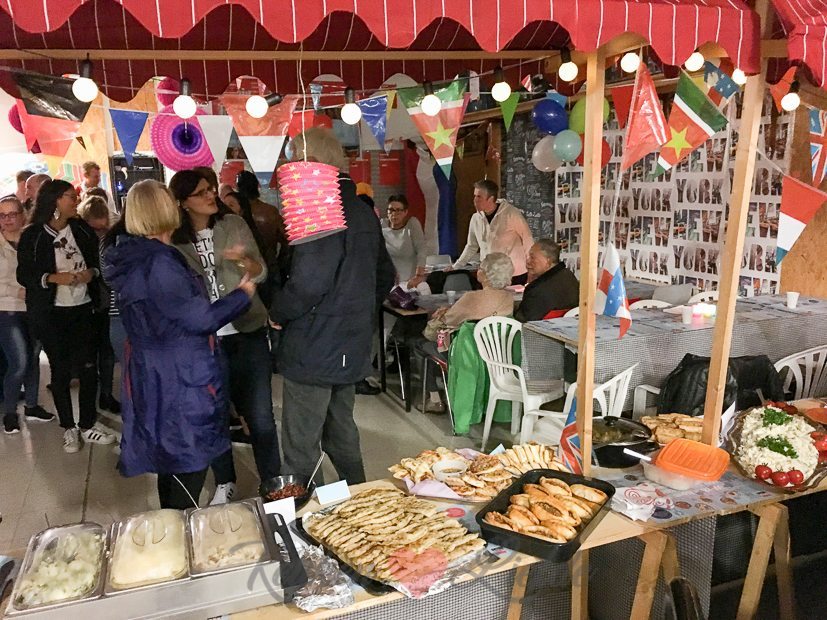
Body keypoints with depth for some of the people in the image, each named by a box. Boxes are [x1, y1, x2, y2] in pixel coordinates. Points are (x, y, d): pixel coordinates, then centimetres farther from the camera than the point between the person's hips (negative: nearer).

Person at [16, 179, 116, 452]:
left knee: (88, 368, 2)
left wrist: (92, 272, -9)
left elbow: (97, 260, 12)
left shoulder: (82, 229, 3)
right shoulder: (33, 235, -7)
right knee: (60, 371, 7)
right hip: (51, 314, -3)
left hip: (82, 309, 3)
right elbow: (23, 274, -5)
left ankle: (88, 425, 16)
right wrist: (54, 278, -20)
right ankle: (68, 428, 21)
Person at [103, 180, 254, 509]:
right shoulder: (159, 263, -23)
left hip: (153, 375, 10)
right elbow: (201, 318, -22)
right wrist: (242, 294, -8)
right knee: (190, 460, 2)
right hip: (180, 379, -10)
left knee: (170, 456, 22)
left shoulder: (134, 257, 6)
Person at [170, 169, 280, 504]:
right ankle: (224, 482, 32)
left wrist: (243, 259, -24)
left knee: (260, 415, 1)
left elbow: (261, 274, -4)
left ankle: (272, 482, 18)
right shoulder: (174, 241, 0)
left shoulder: (234, 224, -1)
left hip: (247, 334, -1)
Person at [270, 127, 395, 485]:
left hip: (313, 352, -9)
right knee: (342, 436, 22)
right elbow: (385, 277, 19)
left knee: (300, 451, 2)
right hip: (351, 348, 10)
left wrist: (276, 312, -8)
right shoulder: (362, 211, 11)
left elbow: (308, 285, -26)